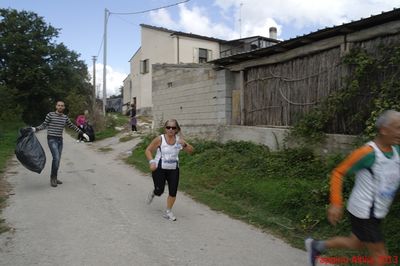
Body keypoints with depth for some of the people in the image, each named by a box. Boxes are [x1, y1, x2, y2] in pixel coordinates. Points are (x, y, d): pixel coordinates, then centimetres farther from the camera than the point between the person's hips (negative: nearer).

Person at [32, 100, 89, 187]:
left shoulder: (65, 117, 8)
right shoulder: (50, 115, -5)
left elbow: (72, 126, 16)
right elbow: (44, 125, 0)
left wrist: (83, 133, 13)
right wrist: (35, 129, -19)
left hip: (60, 140, 6)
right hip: (51, 139, -5)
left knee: (57, 160, 8)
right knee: (56, 158, -17)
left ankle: (54, 178, 20)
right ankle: (53, 178, -4)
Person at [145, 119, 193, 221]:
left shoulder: (179, 139, -2)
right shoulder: (160, 139, -10)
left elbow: (191, 151, -2)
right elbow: (148, 150, -3)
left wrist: (184, 144, -21)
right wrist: (151, 162, -16)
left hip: (173, 169, 3)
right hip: (159, 169, -2)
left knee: (173, 192, 0)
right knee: (159, 191, 0)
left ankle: (168, 212, 20)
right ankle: (153, 193, 38)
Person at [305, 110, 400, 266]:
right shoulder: (368, 152, -22)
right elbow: (338, 173, -16)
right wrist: (336, 204, -22)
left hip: (376, 212, 8)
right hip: (363, 212, -8)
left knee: (356, 244, 23)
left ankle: (316, 246, 41)